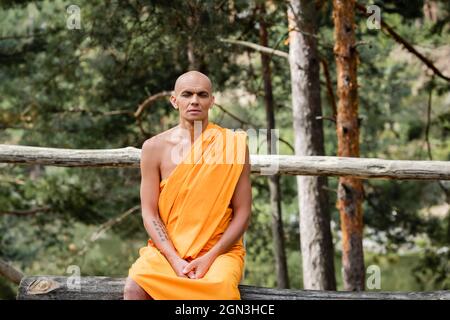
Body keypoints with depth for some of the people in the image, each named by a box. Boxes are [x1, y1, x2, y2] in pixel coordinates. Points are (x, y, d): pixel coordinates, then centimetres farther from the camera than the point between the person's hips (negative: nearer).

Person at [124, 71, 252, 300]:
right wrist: (175, 261, -15)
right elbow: (150, 213, 0)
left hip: (219, 249, -1)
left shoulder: (233, 145, -1)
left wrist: (209, 258, -13)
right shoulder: (155, 147, 2)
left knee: (221, 287, -35)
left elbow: (242, 214, 0)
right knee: (134, 288, -29)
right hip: (167, 249, 1)